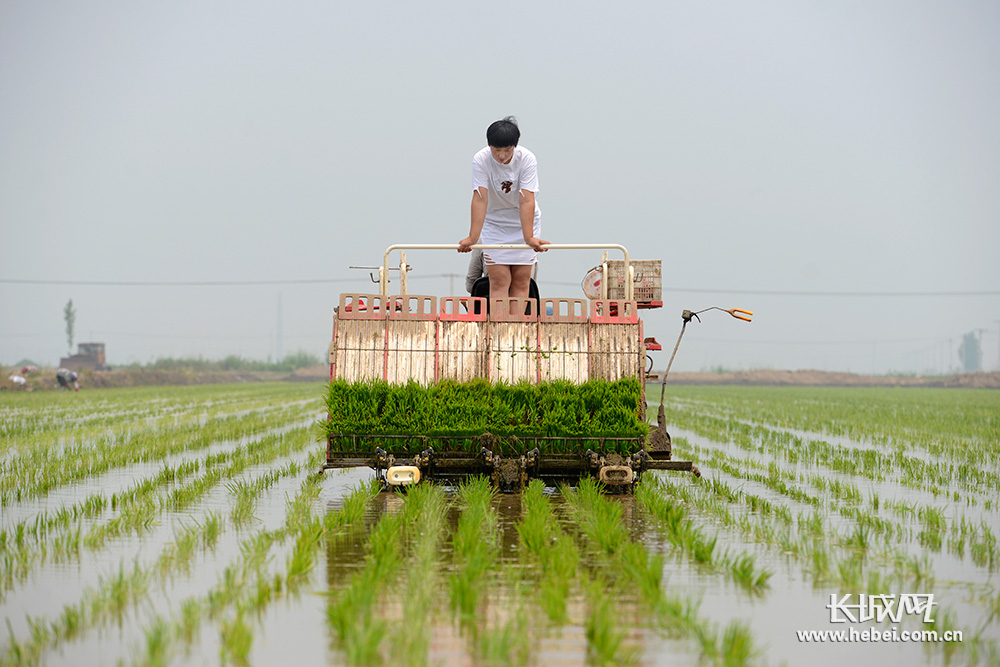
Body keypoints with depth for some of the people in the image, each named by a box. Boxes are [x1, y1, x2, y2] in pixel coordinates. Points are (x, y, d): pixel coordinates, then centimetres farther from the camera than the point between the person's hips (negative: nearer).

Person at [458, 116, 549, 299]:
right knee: (498, 280, -11)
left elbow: (526, 201, -27)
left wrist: (529, 237, -37)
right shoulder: (480, 160, -19)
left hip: (524, 221, 0)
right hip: (494, 221, 0)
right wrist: (473, 236, -35)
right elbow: (480, 199, -25)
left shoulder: (527, 159, -20)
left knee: (521, 281, -4)